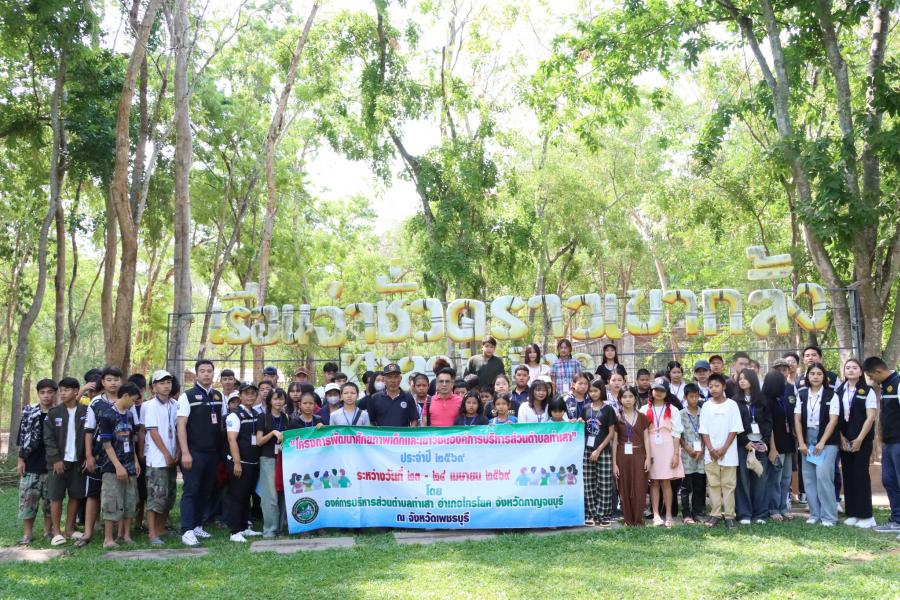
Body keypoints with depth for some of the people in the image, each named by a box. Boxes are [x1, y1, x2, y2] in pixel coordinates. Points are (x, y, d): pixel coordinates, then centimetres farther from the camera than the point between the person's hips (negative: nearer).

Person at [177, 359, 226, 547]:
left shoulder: (219, 396, 10)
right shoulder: (187, 396, -5)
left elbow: (224, 422, 15)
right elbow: (181, 425, -9)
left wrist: (223, 449, 7)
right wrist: (185, 453, -16)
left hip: (213, 452, 5)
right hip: (194, 452, -5)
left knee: (205, 491, 11)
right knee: (190, 491, -5)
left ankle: (197, 526, 21)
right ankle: (187, 531, -5)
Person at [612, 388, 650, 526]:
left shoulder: (642, 417, 6)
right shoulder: (617, 418, 4)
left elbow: (646, 438, 7)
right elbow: (614, 441, 4)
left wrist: (648, 457, -2)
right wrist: (614, 463, 0)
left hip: (639, 455, 0)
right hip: (623, 456, 0)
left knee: (639, 489, -4)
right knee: (625, 489, 2)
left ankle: (638, 519, 5)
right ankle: (628, 519, 10)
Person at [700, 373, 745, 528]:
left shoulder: (732, 405, -3)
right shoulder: (706, 406, 4)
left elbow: (734, 430, -5)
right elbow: (704, 431, 4)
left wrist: (723, 449, -11)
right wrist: (711, 449, -9)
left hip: (728, 453, -2)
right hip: (710, 453, 2)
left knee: (728, 485, 2)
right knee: (713, 484, 6)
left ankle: (729, 515, 6)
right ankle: (715, 514, 12)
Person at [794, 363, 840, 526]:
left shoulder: (831, 395, -3)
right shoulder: (802, 395, 7)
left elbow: (833, 420, -8)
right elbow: (797, 419, 5)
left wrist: (822, 443, -14)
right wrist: (801, 443, -3)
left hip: (827, 440, -4)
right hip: (807, 440, 4)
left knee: (823, 475, -15)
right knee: (809, 477, 4)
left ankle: (829, 516, -5)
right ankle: (815, 514, 13)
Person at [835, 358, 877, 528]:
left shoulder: (867, 391, -3)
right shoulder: (838, 392, 8)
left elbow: (871, 417, -8)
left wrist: (859, 439, -13)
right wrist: (841, 438, -4)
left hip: (862, 439, -4)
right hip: (844, 440, 4)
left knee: (861, 474, -6)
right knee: (848, 475, 5)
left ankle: (866, 515, -1)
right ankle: (852, 513, 11)